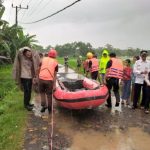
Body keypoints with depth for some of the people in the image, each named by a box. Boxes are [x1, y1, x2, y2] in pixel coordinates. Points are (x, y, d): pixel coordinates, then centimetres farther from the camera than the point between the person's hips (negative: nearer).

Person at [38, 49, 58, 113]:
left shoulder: (44, 59, 14)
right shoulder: (55, 62, 8)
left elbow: (39, 69, 13)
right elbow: (55, 75, 6)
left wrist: (38, 76, 24)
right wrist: (54, 84, 7)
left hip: (41, 78, 2)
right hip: (49, 80, -1)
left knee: (42, 92, 21)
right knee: (49, 94, 11)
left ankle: (44, 105, 15)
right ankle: (49, 108, 22)